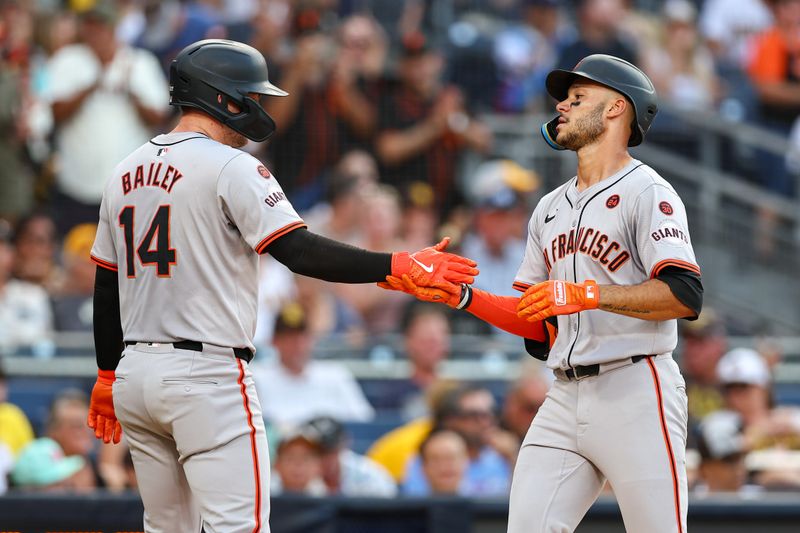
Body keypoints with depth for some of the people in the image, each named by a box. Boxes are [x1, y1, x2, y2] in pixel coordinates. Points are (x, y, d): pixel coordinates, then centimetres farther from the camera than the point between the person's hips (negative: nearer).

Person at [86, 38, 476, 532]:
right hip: (207, 374, -8)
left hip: (136, 374, 8)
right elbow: (300, 251, -19)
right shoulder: (231, 167, -9)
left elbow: (106, 288, 18)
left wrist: (108, 376, 25)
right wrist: (399, 265, -19)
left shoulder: (126, 172, 14)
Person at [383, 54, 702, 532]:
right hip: (565, 398, 7)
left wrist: (588, 293, -23)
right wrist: (459, 296, 8)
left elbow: (685, 295, -18)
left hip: (635, 391, -7)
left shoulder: (646, 193, -4)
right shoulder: (551, 208, 21)